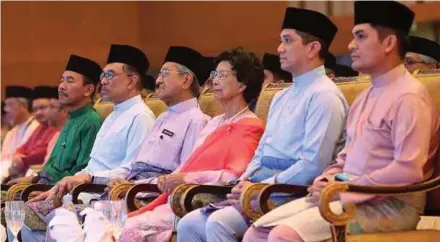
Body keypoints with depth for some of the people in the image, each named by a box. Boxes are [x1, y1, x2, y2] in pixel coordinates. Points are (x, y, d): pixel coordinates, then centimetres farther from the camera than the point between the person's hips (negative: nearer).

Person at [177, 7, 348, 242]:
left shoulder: (324, 96, -10)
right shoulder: (281, 97, 21)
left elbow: (313, 165, -19)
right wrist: (242, 185, 2)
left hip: (287, 193, -9)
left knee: (218, 223, -28)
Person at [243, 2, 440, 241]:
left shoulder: (409, 97, -11)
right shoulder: (364, 97, 20)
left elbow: (408, 171, -21)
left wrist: (344, 190, -17)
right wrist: (328, 180, 4)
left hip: (388, 205, -9)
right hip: (351, 196, 9)